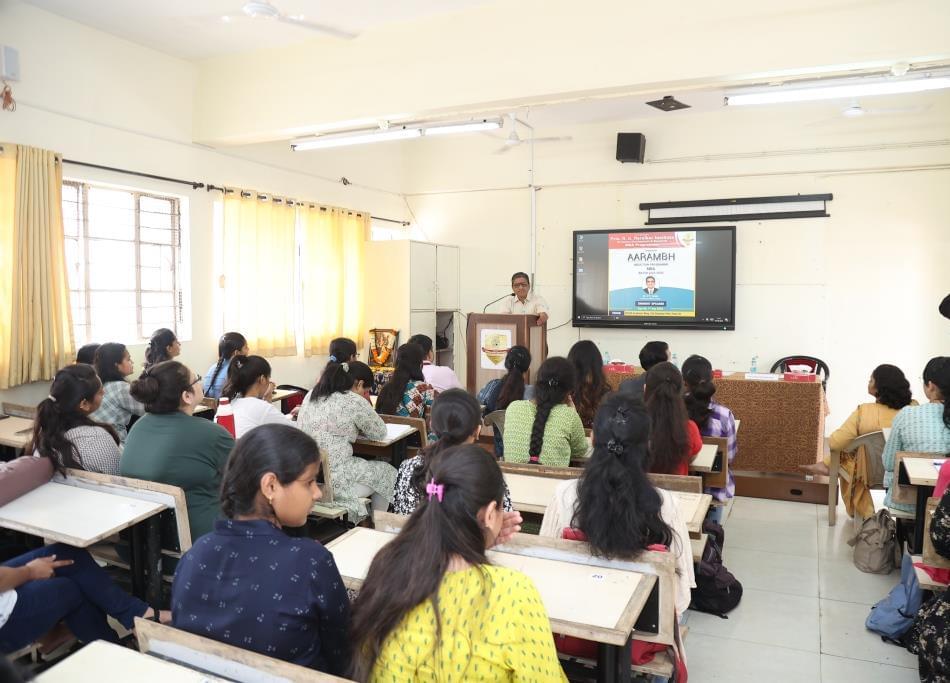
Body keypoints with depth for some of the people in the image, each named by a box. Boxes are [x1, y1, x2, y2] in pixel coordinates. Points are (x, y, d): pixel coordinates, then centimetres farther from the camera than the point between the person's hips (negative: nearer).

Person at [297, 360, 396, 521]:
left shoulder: (311, 395, 9)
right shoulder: (354, 402, -13)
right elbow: (380, 432, 0)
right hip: (332, 482, -8)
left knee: (364, 465, 31)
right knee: (388, 472, 17)